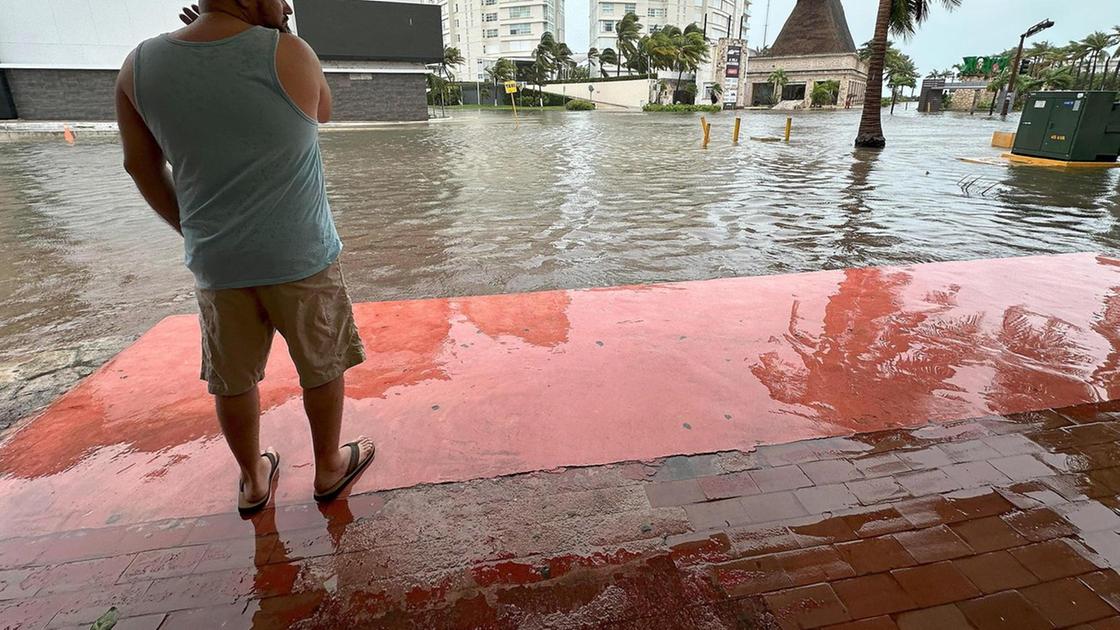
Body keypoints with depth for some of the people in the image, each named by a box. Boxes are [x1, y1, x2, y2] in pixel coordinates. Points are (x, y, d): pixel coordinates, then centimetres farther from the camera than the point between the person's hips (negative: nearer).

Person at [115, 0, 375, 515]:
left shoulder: (140, 66, 0)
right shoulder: (289, 54, -12)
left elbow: (141, 166, 8)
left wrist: (192, 230, 20)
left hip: (216, 262, 4)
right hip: (300, 256, -3)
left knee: (233, 378, 18)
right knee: (322, 367, 15)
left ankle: (253, 480, 37)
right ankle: (330, 467, 32)